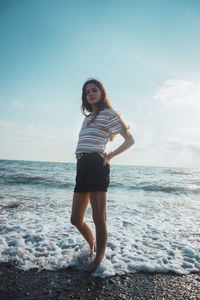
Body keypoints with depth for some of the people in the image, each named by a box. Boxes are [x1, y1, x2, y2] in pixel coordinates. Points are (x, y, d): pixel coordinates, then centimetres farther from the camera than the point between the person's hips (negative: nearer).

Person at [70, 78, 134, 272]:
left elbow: (130, 140, 0)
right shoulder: (88, 117, 26)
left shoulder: (108, 113, 3)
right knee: (76, 219, 13)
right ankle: (92, 244, 38)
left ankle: (99, 258, 20)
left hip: (96, 165, -8)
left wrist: (110, 156, -4)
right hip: (82, 166, 8)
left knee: (99, 217, 2)